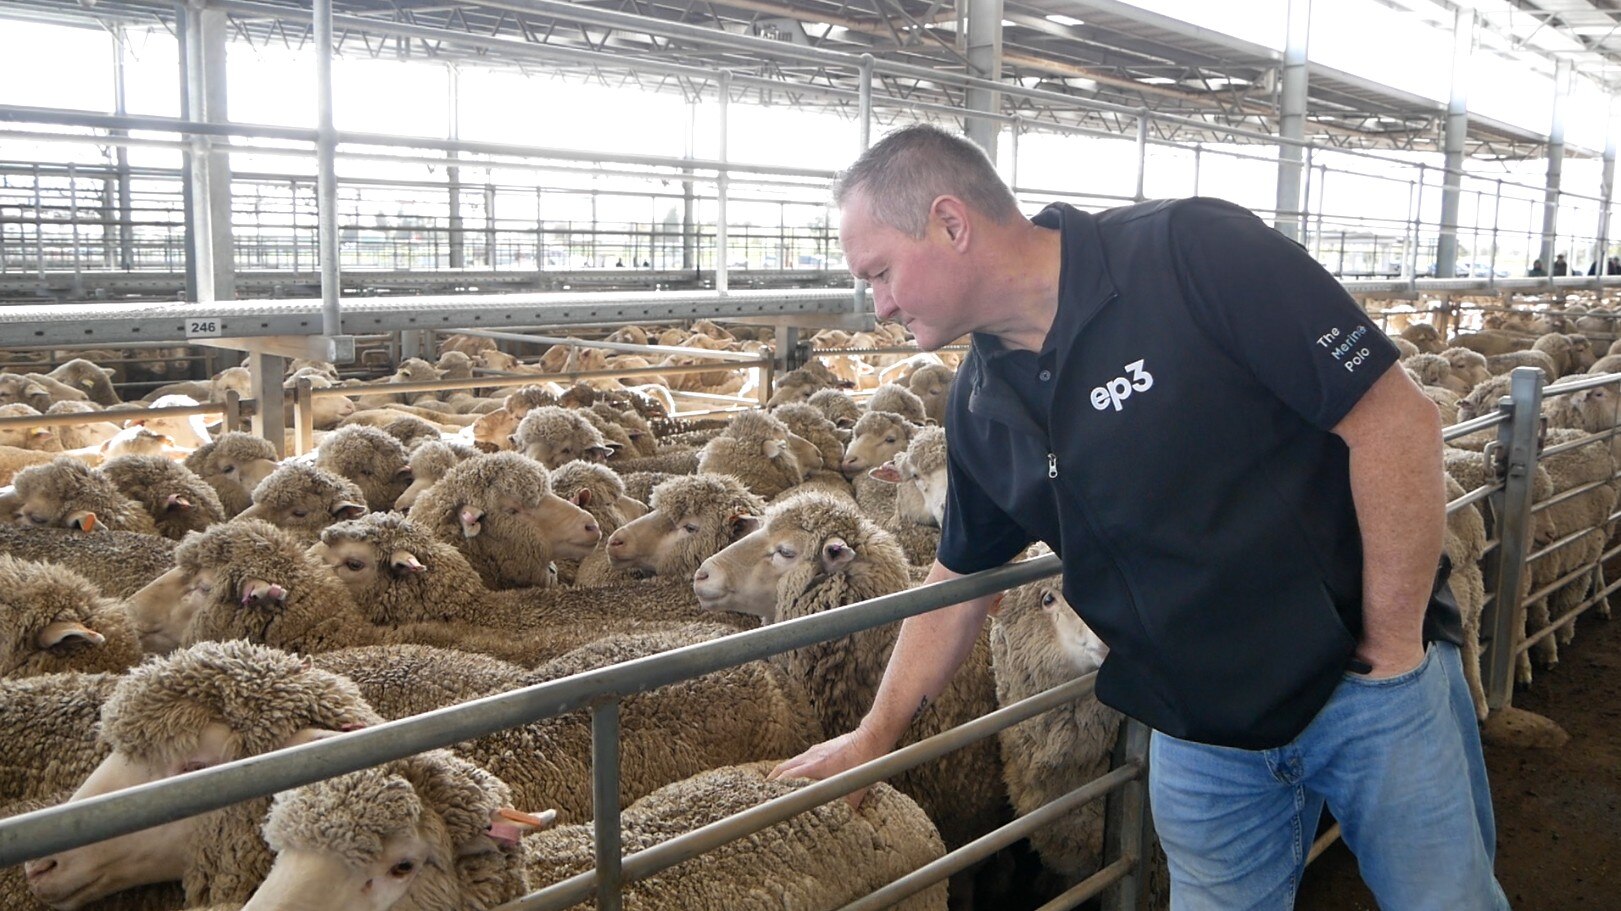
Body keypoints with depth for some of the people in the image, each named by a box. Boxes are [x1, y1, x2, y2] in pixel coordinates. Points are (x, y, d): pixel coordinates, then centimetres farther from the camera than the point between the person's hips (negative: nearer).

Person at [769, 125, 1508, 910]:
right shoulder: (981, 406, -1)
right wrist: (874, 735, 16)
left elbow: (1397, 422, -19)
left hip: (1371, 685, -4)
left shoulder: (1194, 255, -20)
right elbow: (958, 580, 12)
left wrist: (1393, 650, -15)